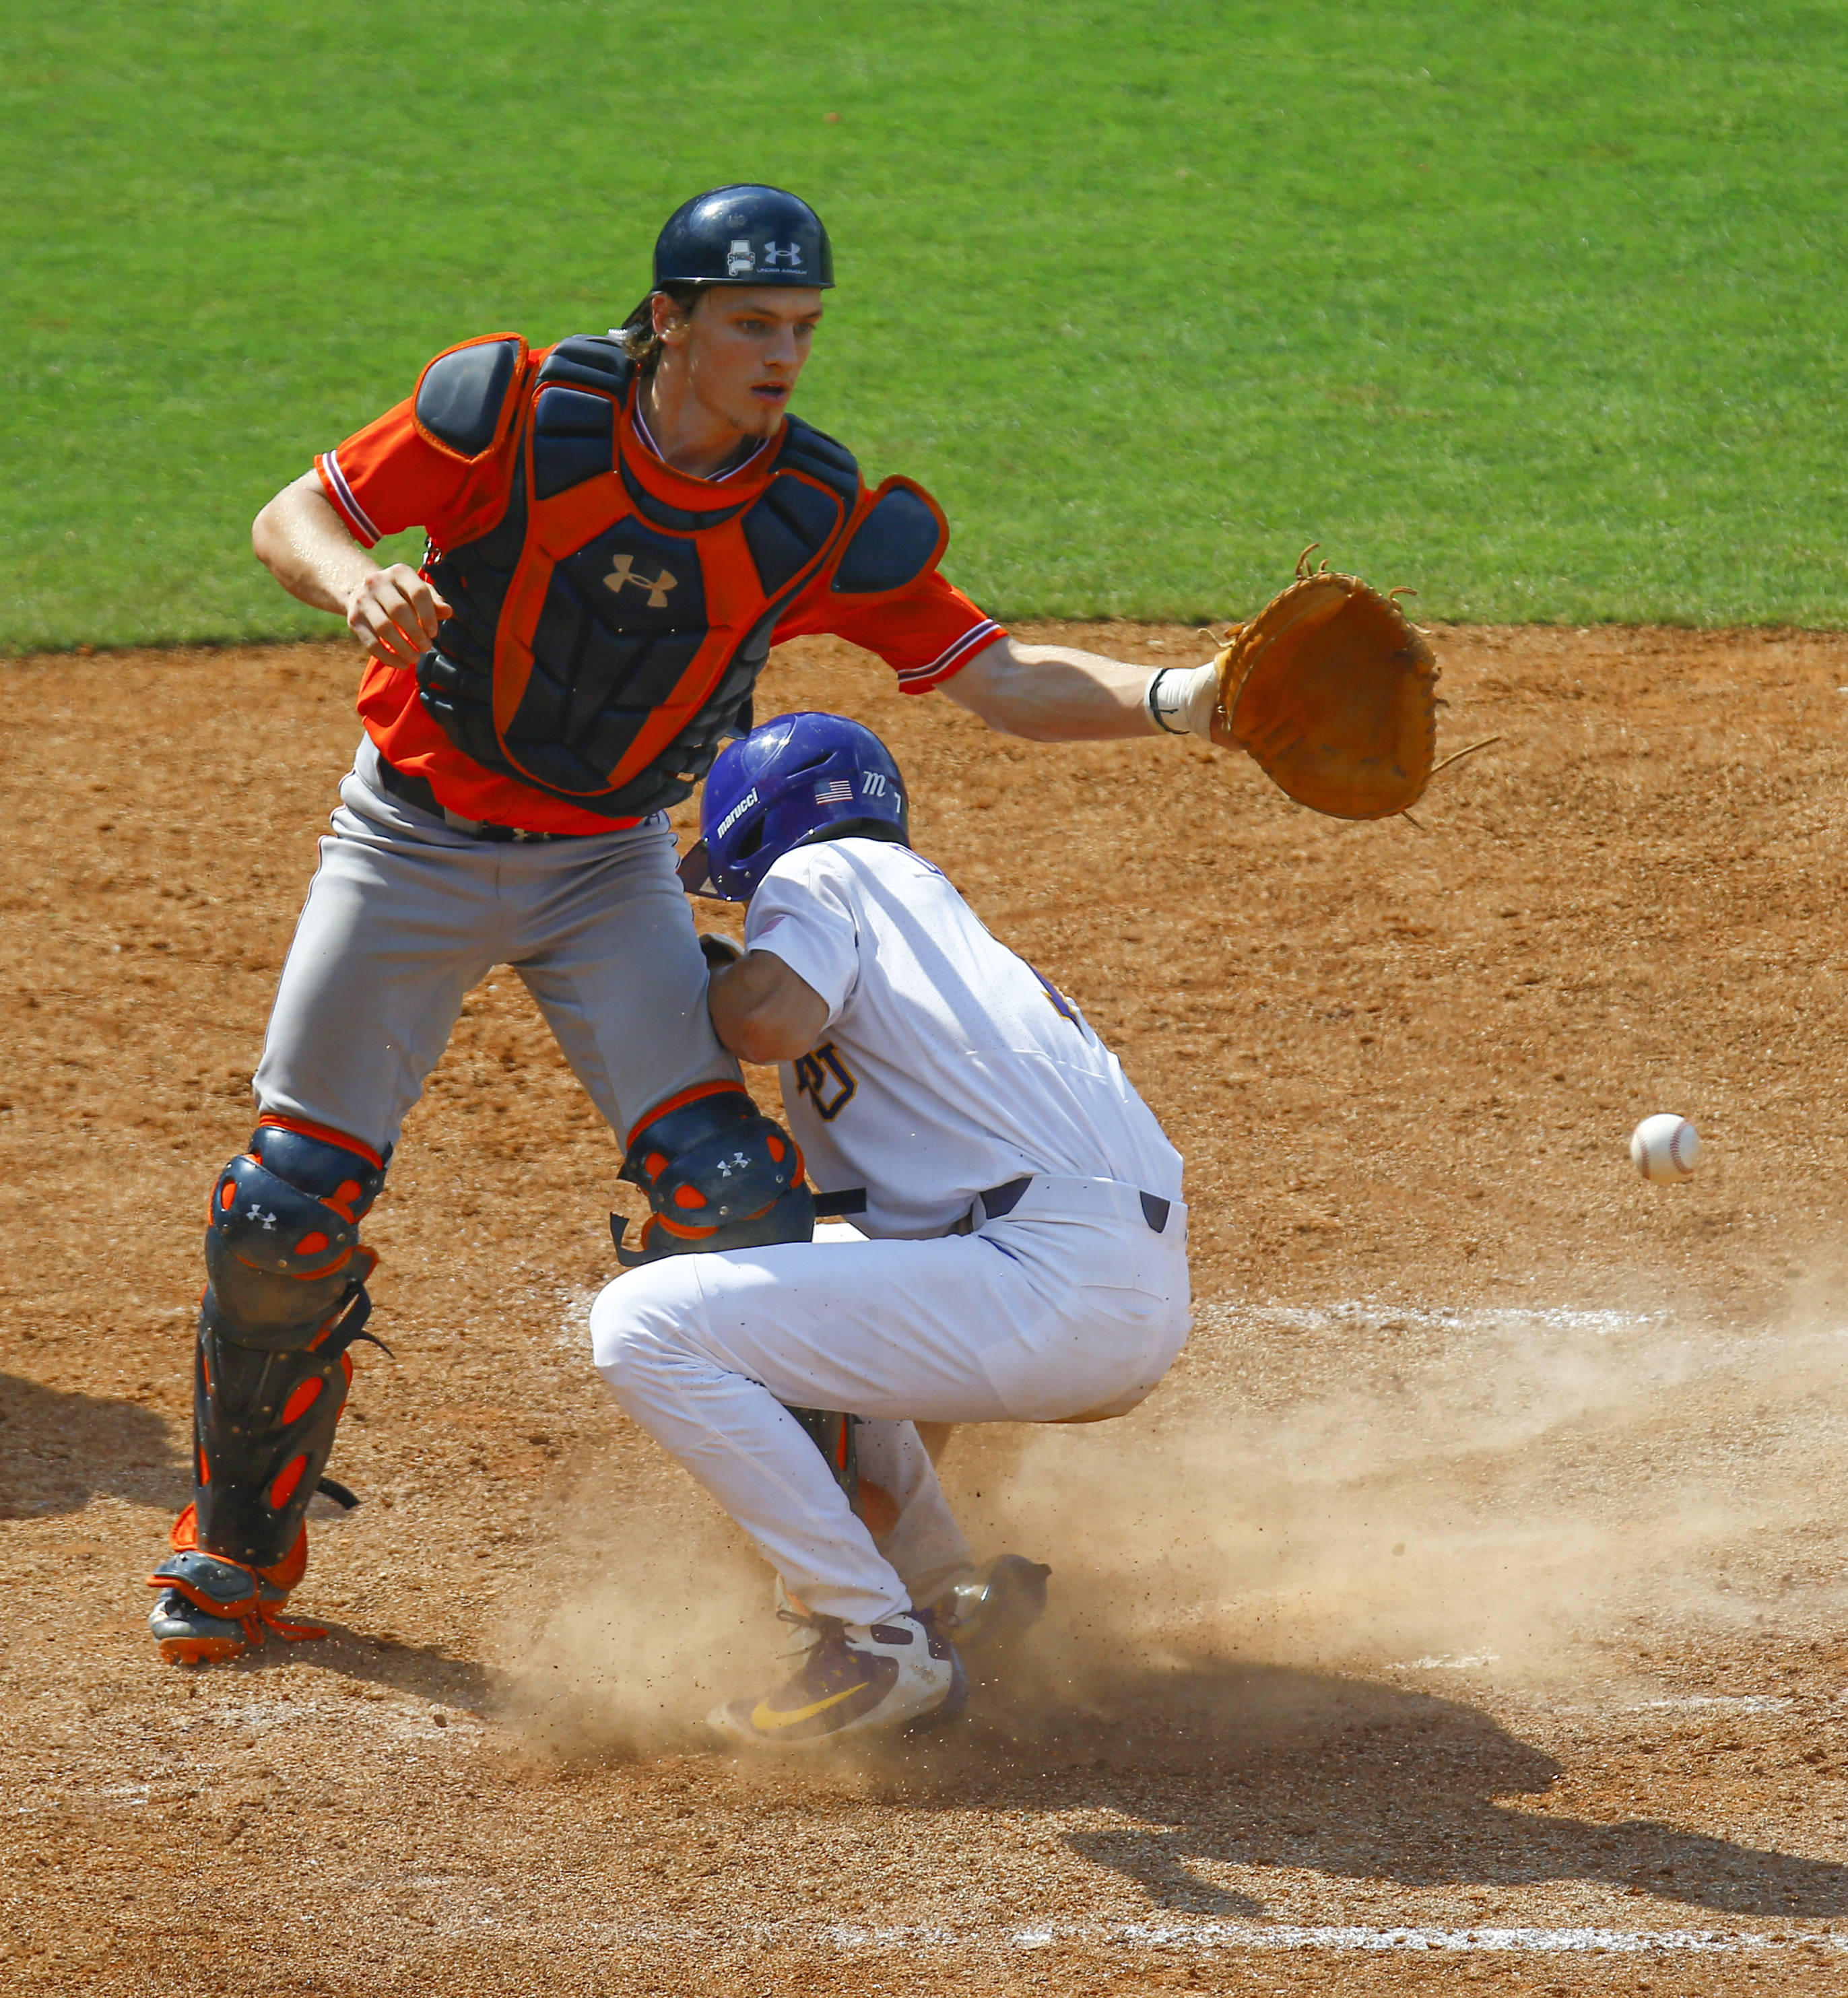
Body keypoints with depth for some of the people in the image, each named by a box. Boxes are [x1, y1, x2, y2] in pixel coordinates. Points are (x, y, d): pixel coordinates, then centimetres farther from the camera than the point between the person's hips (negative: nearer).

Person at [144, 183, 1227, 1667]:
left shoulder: (823, 522, -13)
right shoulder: (514, 410, -18)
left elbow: (1001, 679, -14)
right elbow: (295, 516, -12)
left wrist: (1178, 700, -30)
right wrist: (357, 582, -35)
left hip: (608, 869, 1)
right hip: (414, 841, -1)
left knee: (729, 1194, -15)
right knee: (289, 1209, -1)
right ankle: (238, 1544, 21)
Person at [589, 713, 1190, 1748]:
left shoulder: (819, 870, 6)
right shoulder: (948, 917, 33)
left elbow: (775, 1015, -16)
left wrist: (699, 981, 7)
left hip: (1056, 1283, -9)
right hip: (1147, 1310, 9)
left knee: (641, 1322, -9)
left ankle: (883, 1642, -11)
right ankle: (941, 1605, 23)